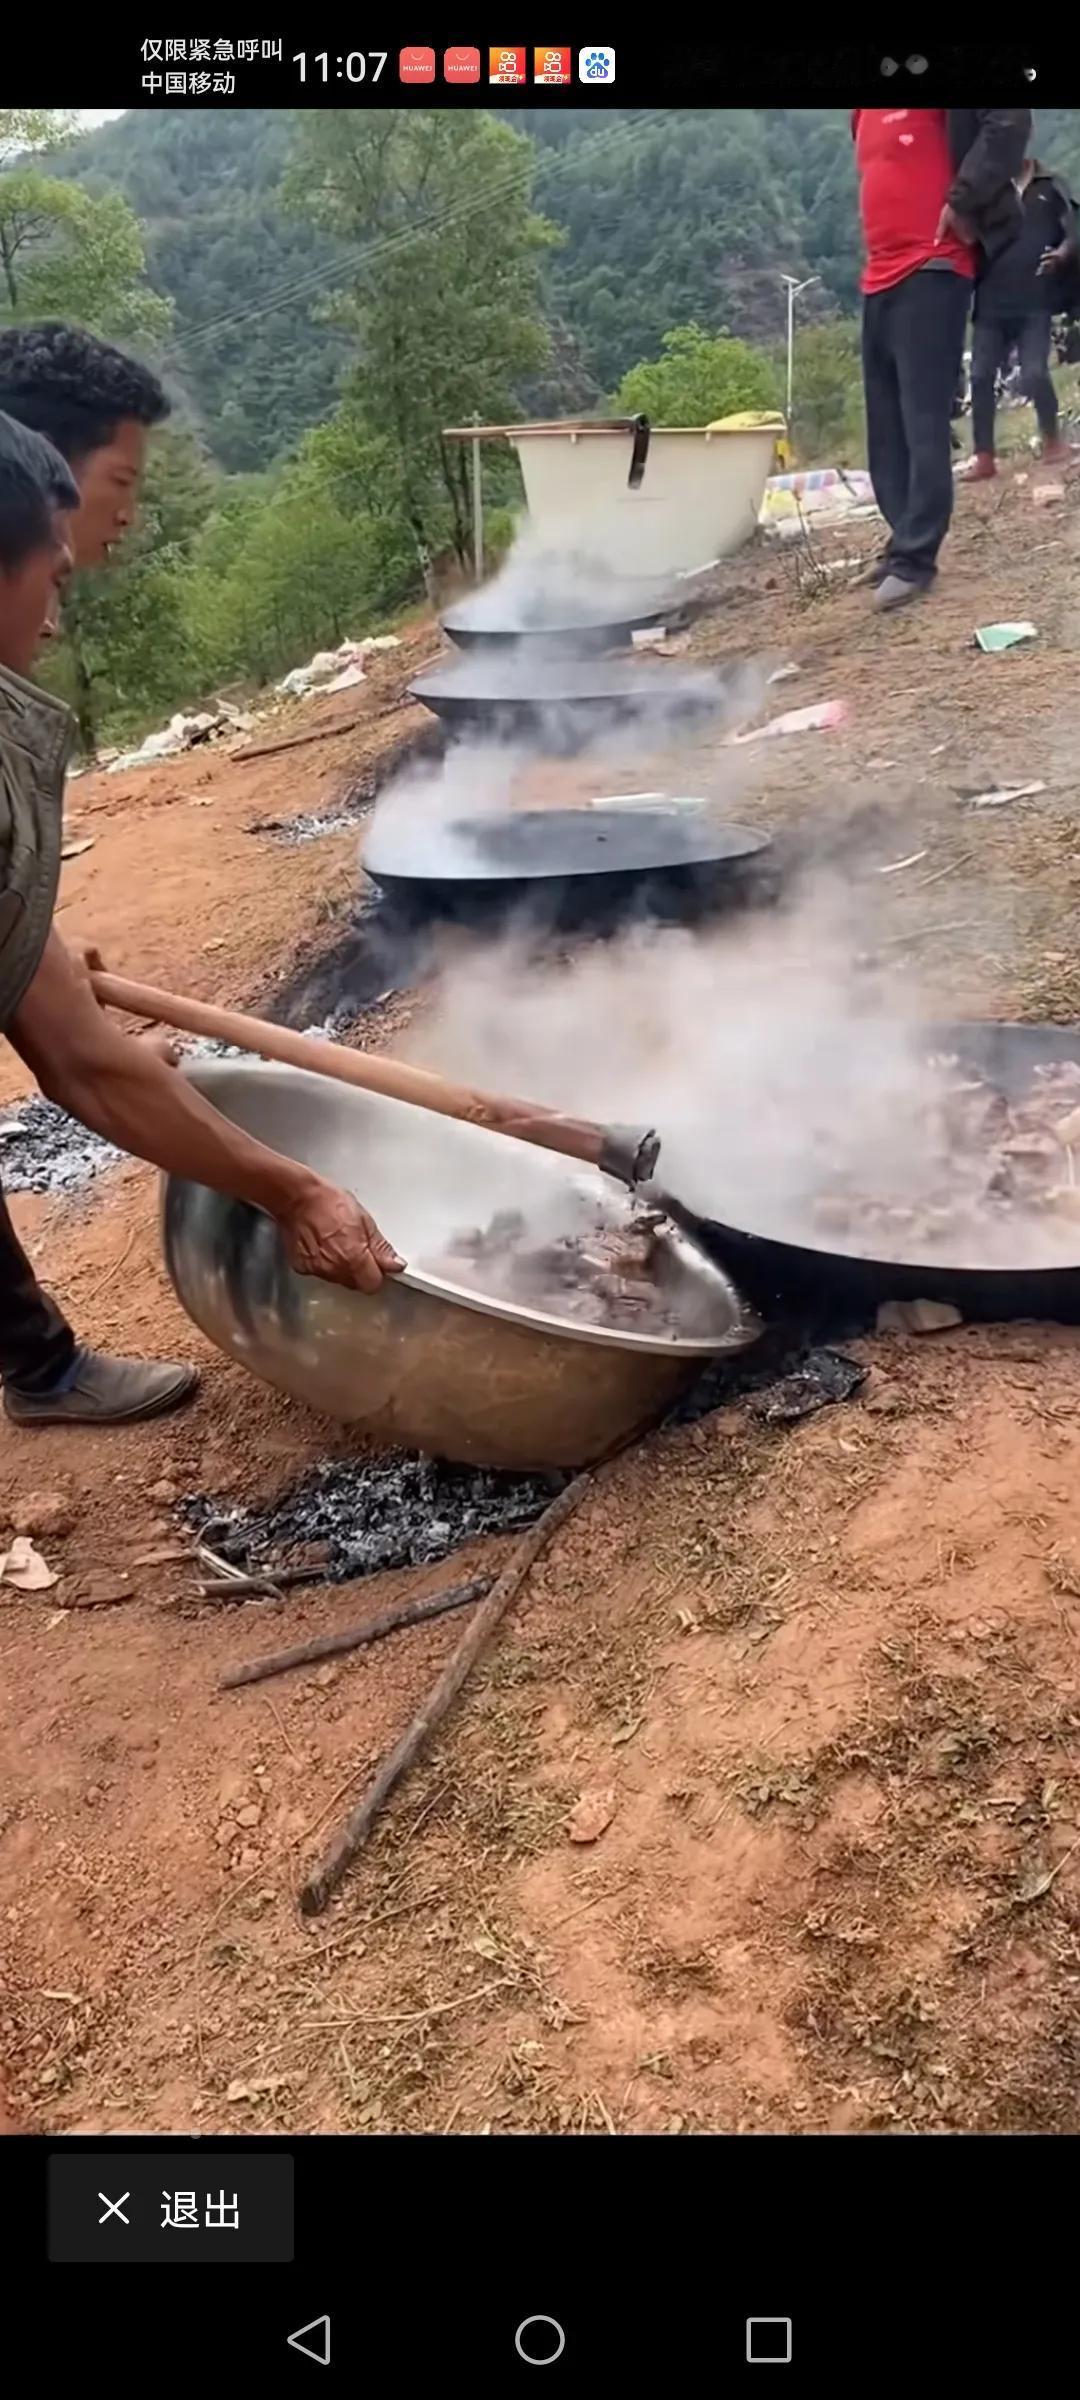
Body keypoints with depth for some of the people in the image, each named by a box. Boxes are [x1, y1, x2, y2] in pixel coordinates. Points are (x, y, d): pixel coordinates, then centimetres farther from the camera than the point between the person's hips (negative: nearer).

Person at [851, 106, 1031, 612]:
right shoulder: (863, 116, 18)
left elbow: (1009, 121, -12)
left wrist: (963, 201, -15)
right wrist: (878, 255, 17)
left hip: (931, 271, -8)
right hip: (880, 278, 8)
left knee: (923, 422, -10)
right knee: (885, 427, 7)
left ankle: (914, 557, -11)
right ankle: (905, 542, 13)